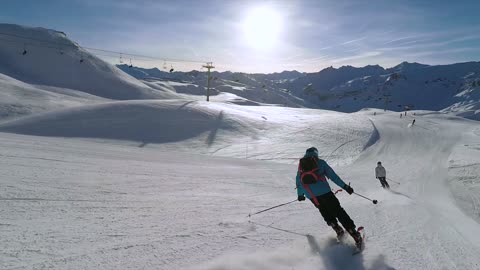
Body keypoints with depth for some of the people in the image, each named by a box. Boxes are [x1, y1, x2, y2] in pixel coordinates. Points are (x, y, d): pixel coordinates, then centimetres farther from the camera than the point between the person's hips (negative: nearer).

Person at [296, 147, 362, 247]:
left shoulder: (300, 165, 16)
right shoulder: (320, 162, 7)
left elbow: (298, 181, 19)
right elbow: (332, 176, 2)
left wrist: (300, 195, 32)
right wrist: (345, 186, 5)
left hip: (311, 195, 3)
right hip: (324, 191, -3)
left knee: (325, 212, 22)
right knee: (338, 211, 2)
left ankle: (337, 228, 9)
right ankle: (354, 233, -2)